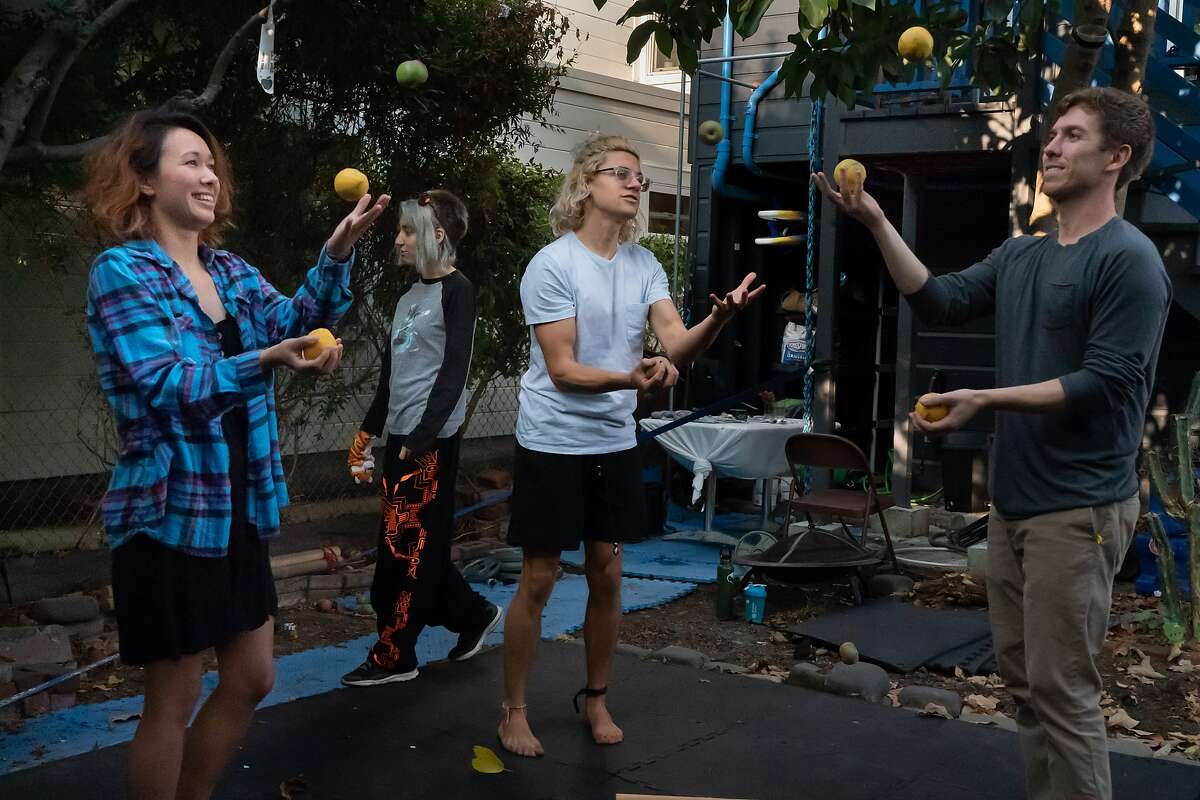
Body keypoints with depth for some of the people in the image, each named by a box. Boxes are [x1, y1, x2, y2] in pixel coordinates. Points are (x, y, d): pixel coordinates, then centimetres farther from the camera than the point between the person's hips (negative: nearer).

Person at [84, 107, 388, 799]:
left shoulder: (232, 271, 10)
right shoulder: (122, 272, -11)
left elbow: (298, 321, -6)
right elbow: (167, 385, -23)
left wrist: (338, 253, -21)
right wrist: (267, 362, -37)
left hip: (241, 510, 8)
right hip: (170, 514, -7)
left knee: (252, 680, 15)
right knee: (175, 699, 4)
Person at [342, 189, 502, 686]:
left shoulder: (457, 291, -7)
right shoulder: (408, 298, 16)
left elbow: (454, 372, -14)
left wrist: (421, 438, -18)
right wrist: (368, 431, 20)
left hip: (431, 437, -8)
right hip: (401, 434, 8)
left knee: (406, 543, -4)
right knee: (420, 542, 10)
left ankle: (393, 656, 5)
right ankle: (473, 613, 26)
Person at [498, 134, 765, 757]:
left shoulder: (643, 264, 3)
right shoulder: (552, 264, -12)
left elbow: (678, 346, -8)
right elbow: (561, 369, -17)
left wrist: (718, 318, -29)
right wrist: (631, 379, -34)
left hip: (615, 445, 5)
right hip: (553, 444, -5)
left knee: (607, 575, 12)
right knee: (538, 581, 3)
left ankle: (595, 698, 30)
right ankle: (513, 710, 18)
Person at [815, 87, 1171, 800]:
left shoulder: (1128, 259, -12)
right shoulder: (1019, 255, 13)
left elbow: (1105, 381, -17)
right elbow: (940, 301, 6)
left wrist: (986, 399, -23)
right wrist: (877, 222, -3)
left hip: (1078, 507, -8)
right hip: (1013, 499, 8)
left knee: (1062, 687, -4)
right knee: (1023, 677, 15)